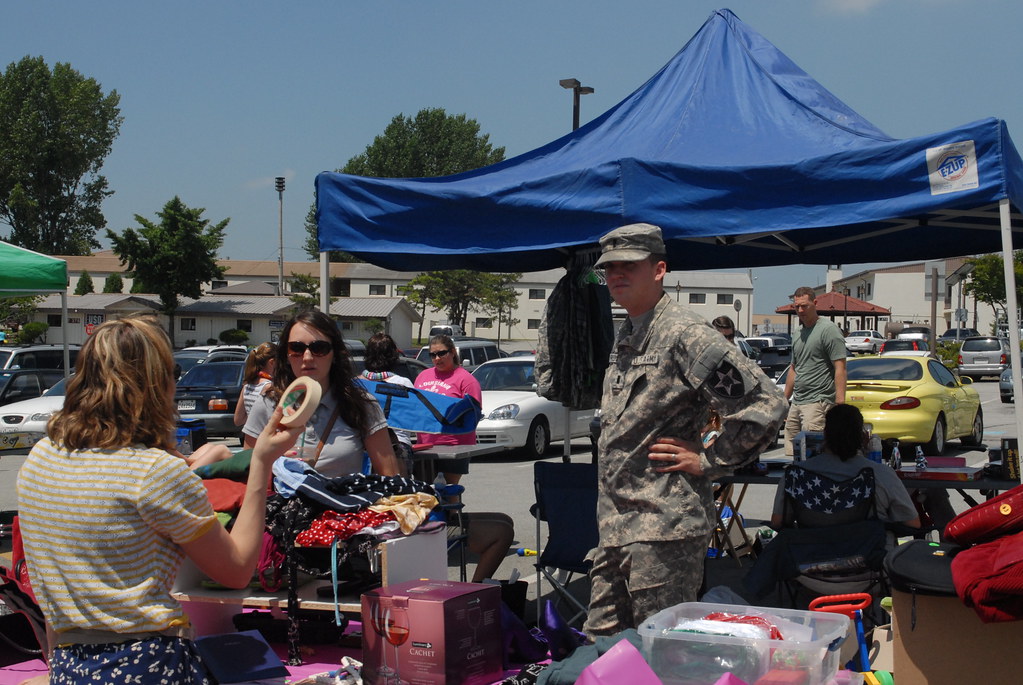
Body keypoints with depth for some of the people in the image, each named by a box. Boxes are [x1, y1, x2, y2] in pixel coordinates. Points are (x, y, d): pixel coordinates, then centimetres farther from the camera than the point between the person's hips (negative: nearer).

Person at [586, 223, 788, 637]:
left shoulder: (685, 334, -13)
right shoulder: (624, 338, 16)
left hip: (664, 528, -9)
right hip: (615, 525, 9)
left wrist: (707, 460, -12)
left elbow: (766, 404, -18)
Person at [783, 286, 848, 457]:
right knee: (791, 454, 6)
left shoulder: (828, 330, -7)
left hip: (818, 402, -9)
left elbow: (840, 368, -13)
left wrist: (840, 403, -20)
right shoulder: (798, 335, 19)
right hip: (796, 403, 9)